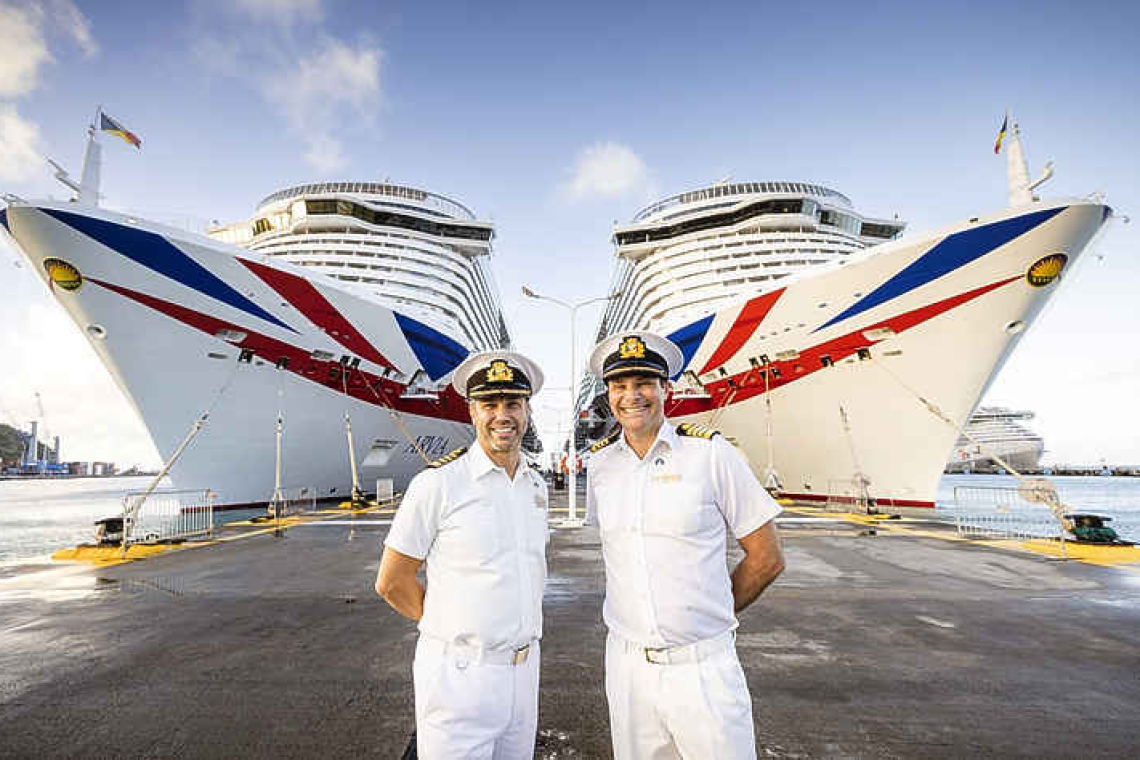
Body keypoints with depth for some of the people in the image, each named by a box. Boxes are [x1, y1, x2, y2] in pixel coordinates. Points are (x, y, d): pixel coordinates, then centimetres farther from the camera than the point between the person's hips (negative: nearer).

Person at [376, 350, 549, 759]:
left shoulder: (536, 485, 4)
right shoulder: (438, 483, -15)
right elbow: (392, 582, -9)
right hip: (459, 674, -5)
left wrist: (521, 631, 9)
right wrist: (455, 630, 0)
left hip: (523, 669, 6)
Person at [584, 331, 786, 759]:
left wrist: (711, 615, 3)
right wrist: (642, 617, 8)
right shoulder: (601, 464, 1)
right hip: (626, 664, 4)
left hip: (703, 666, -3)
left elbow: (767, 559, -4)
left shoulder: (712, 454, -11)